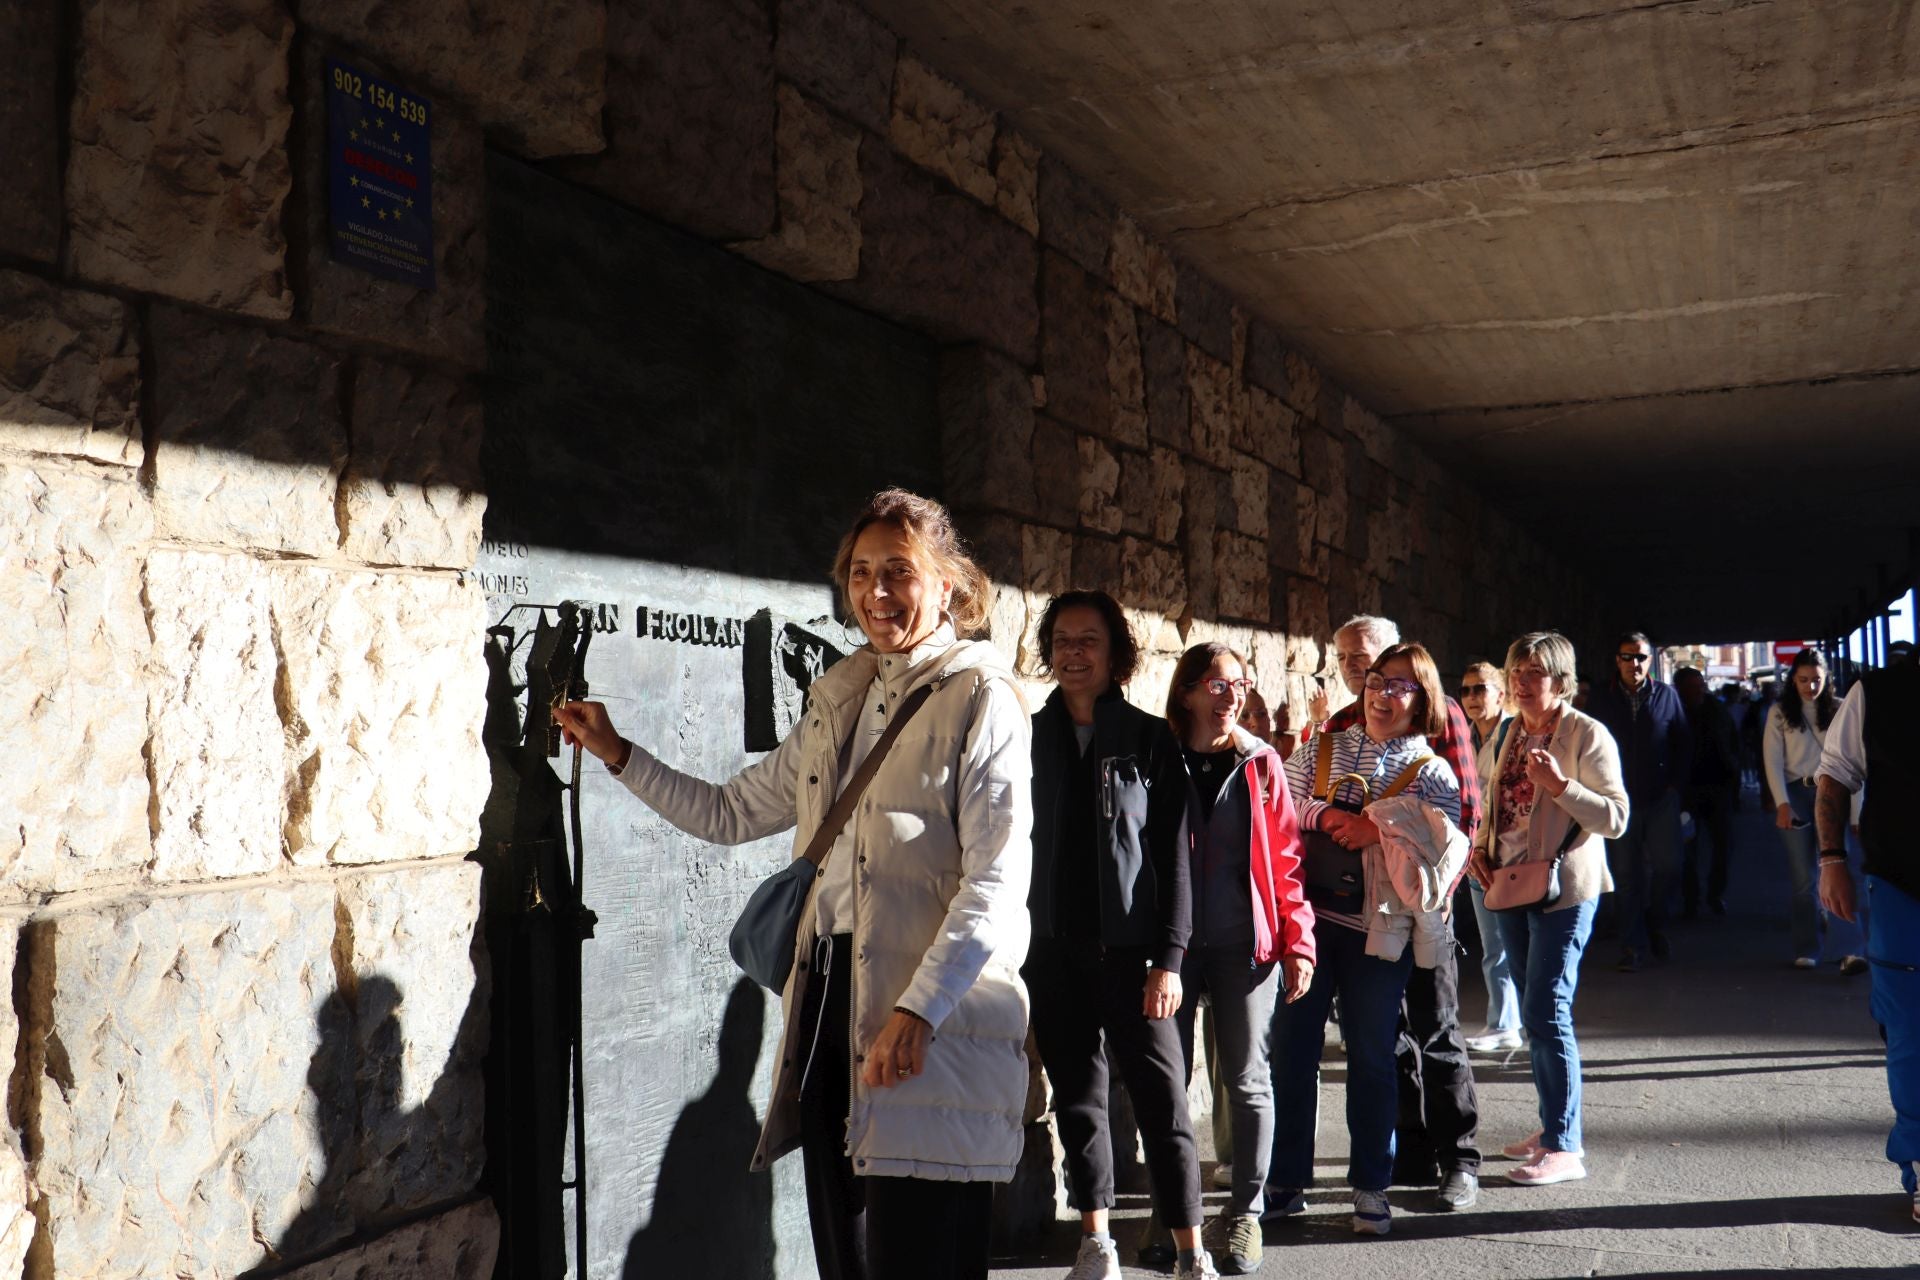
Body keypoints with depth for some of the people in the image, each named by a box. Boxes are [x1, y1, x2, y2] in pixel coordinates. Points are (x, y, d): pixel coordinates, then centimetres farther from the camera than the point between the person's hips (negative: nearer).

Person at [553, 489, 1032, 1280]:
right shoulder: (839, 703, 17)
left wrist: (917, 1012, -19)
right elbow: (730, 813, 24)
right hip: (829, 1005, 7)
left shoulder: (980, 697, -4)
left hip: (933, 1023, -6)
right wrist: (617, 754, 18)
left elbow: (996, 881, -12)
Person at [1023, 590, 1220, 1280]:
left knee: (1162, 1099, -1)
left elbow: (1175, 857, -2)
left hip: (1130, 952, -2)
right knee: (1077, 1098, 11)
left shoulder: (1150, 739, 1)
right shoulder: (1030, 737, 6)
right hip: (1052, 952, 3)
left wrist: (1169, 958, -8)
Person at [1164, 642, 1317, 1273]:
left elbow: (1284, 857, 4)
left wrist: (1298, 941, -3)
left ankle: (1246, 1212, 17)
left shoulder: (1260, 762, 4)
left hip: (1244, 945, 0)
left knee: (1247, 1079, 5)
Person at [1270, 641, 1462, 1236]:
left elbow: (1447, 841, -11)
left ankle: (1370, 1186, 23)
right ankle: (1286, 1180, 19)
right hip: (1309, 915, 2)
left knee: (1371, 1056, 8)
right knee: (1292, 1048, 5)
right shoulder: (1321, 751, 9)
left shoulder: (1431, 772, 4)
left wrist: (1378, 827, -20)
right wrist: (1323, 815, -16)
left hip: (1378, 926, -1)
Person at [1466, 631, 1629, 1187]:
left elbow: (1616, 818, -15)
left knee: (1546, 1014, -9)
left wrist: (1559, 785, -26)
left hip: (1563, 890, -8)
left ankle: (1564, 1147, 0)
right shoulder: (1509, 734, 11)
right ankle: (1553, 1127, 26)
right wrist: (1481, 846, 5)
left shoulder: (1587, 735, -10)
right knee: (1536, 1013, 14)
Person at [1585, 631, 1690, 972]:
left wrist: (1675, 785, 1)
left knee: (1666, 864, -1)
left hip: (1661, 799, 0)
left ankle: (1656, 925, 26)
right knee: (1626, 874, 3)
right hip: (1619, 799, 0)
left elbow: (1683, 744, 8)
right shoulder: (1601, 699, 3)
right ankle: (1633, 946, 10)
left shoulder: (1666, 695, 4)